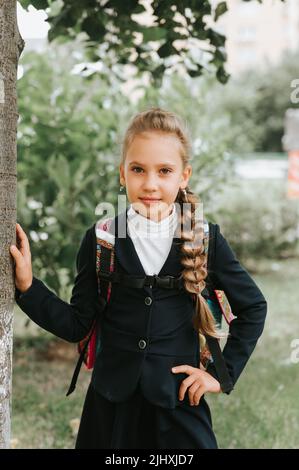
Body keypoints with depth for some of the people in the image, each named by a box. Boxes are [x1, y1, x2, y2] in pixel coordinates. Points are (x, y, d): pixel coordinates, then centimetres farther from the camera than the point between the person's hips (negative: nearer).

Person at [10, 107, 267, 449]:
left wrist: (223, 373, 2)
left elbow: (253, 307, 6)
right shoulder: (100, 240, -3)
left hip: (179, 404, -1)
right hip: (111, 406, 1)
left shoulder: (206, 240, -5)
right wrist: (28, 286, -12)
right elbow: (77, 325, -1)